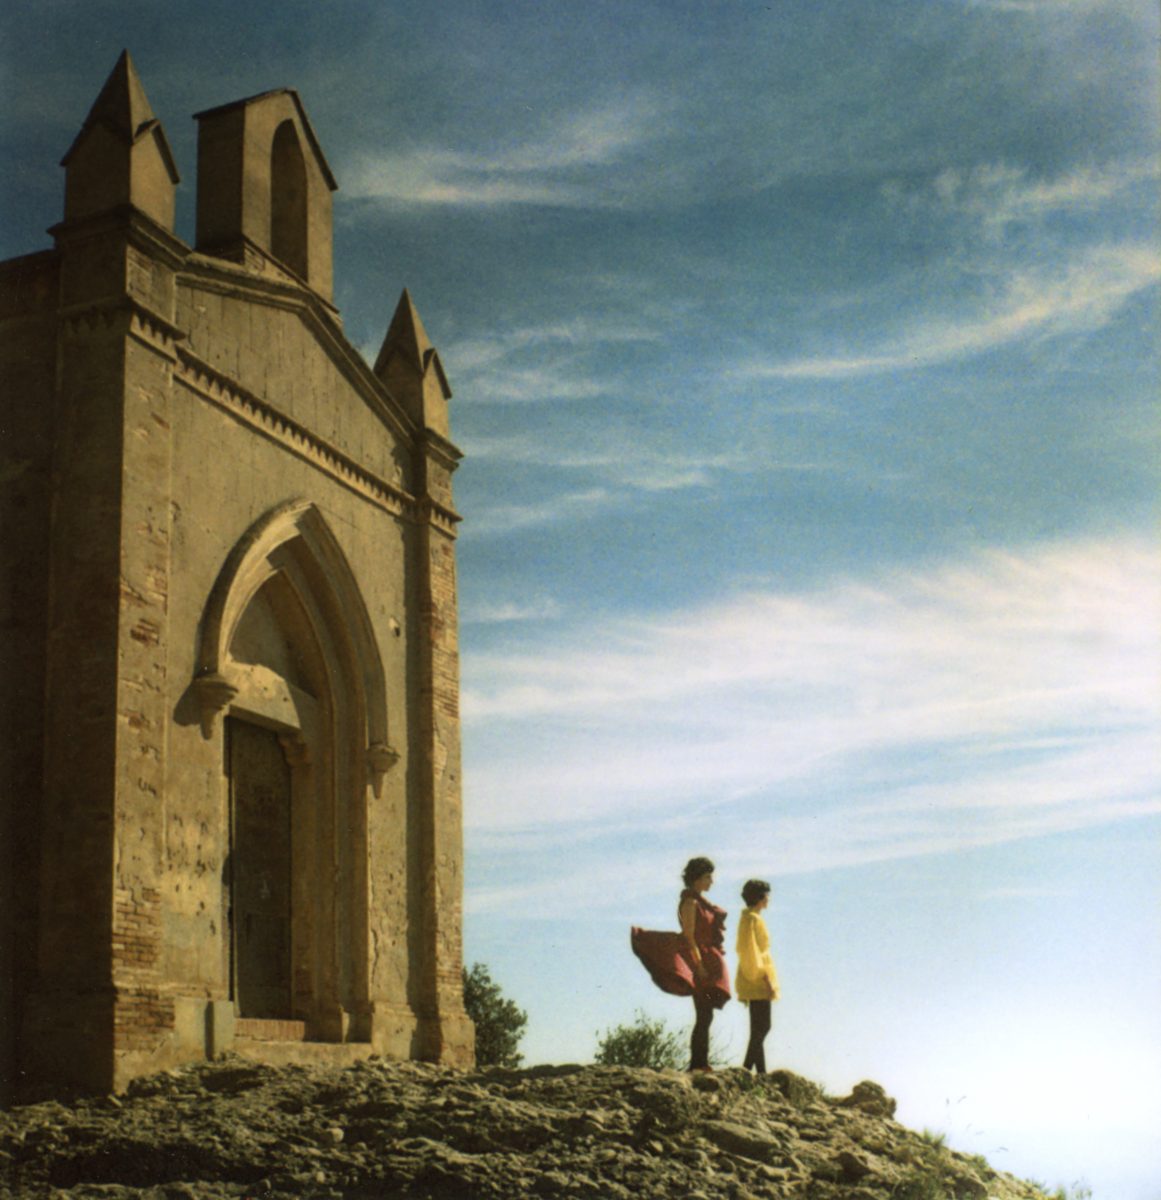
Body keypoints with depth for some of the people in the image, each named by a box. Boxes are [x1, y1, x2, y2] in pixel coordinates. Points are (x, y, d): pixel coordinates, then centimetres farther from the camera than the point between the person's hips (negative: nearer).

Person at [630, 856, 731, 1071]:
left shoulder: (700, 901, 16)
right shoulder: (690, 902, -12)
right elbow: (688, 936, -18)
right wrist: (700, 967, -23)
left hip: (707, 962, 9)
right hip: (698, 962, -9)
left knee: (705, 1016, 9)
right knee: (703, 1016, -10)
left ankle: (700, 1065, 12)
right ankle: (698, 1065, -8)